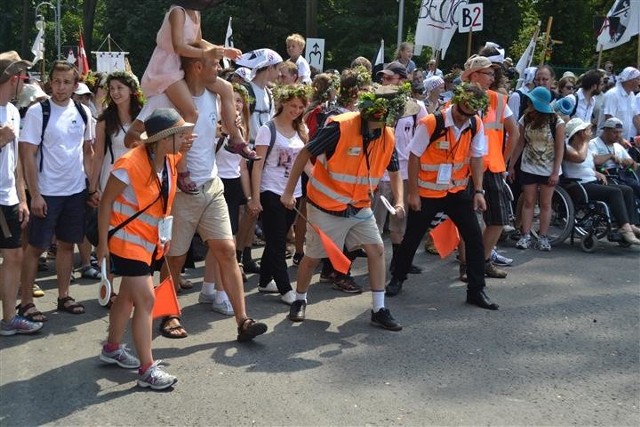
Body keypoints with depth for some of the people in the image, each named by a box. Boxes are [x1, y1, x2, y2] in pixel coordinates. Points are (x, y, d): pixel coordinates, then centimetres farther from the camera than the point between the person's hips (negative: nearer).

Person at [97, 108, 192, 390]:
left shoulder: (170, 160, -4)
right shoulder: (129, 165, -24)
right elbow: (106, 202, -16)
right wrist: (103, 243, -15)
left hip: (151, 242, 8)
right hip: (127, 241, -8)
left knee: (128, 296, 20)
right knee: (146, 300, -11)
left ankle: (112, 349, 39)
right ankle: (147, 369, -5)